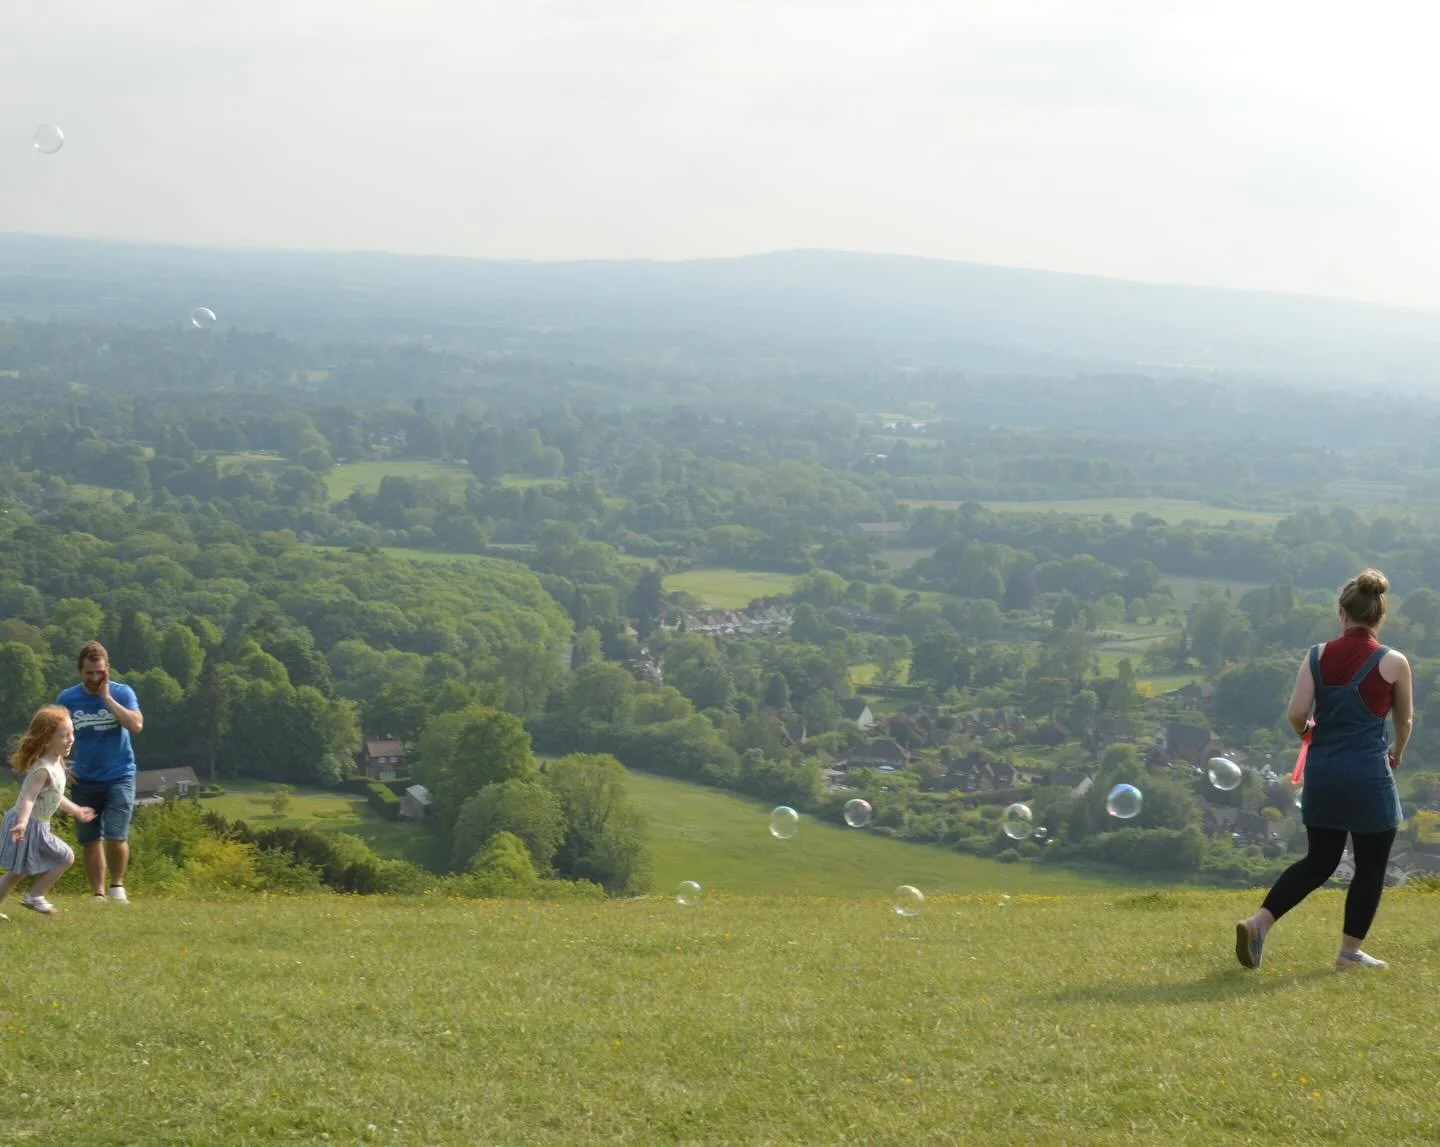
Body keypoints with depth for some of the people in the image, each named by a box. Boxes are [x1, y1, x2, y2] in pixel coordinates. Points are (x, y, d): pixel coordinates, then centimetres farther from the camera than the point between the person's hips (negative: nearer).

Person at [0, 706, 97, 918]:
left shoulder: (56, 763, 9)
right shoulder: (44, 769, -22)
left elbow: (53, 797, 24)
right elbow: (28, 798, -33)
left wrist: (76, 810, 35)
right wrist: (22, 823, -48)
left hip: (36, 826, 10)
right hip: (30, 826, -10)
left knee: (18, 871, 16)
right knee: (65, 857, -4)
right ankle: (34, 896, 4)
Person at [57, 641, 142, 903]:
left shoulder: (122, 693, -6)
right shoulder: (67, 699, -1)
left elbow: (136, 726, -22)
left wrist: (107, 697, -19)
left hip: (119, 777, -2)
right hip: (85, 781, 2)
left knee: (116, 838, -13)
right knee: (90, 840, 4)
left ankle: (117, 885, 10)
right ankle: (98, 893, 15)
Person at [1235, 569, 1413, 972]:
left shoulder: (1318, 656, 1)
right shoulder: (1394, 663, -5)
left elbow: (1296, 713, -6)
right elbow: (1405, 720, 7)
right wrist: (1397, 752, 27)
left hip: (1322, 771, 4)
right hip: (1369, 773, -4)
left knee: (1319, 861, 17)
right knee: (1370, 866, 12)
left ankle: (1259, 922, 4)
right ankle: (1350, 951, 15)